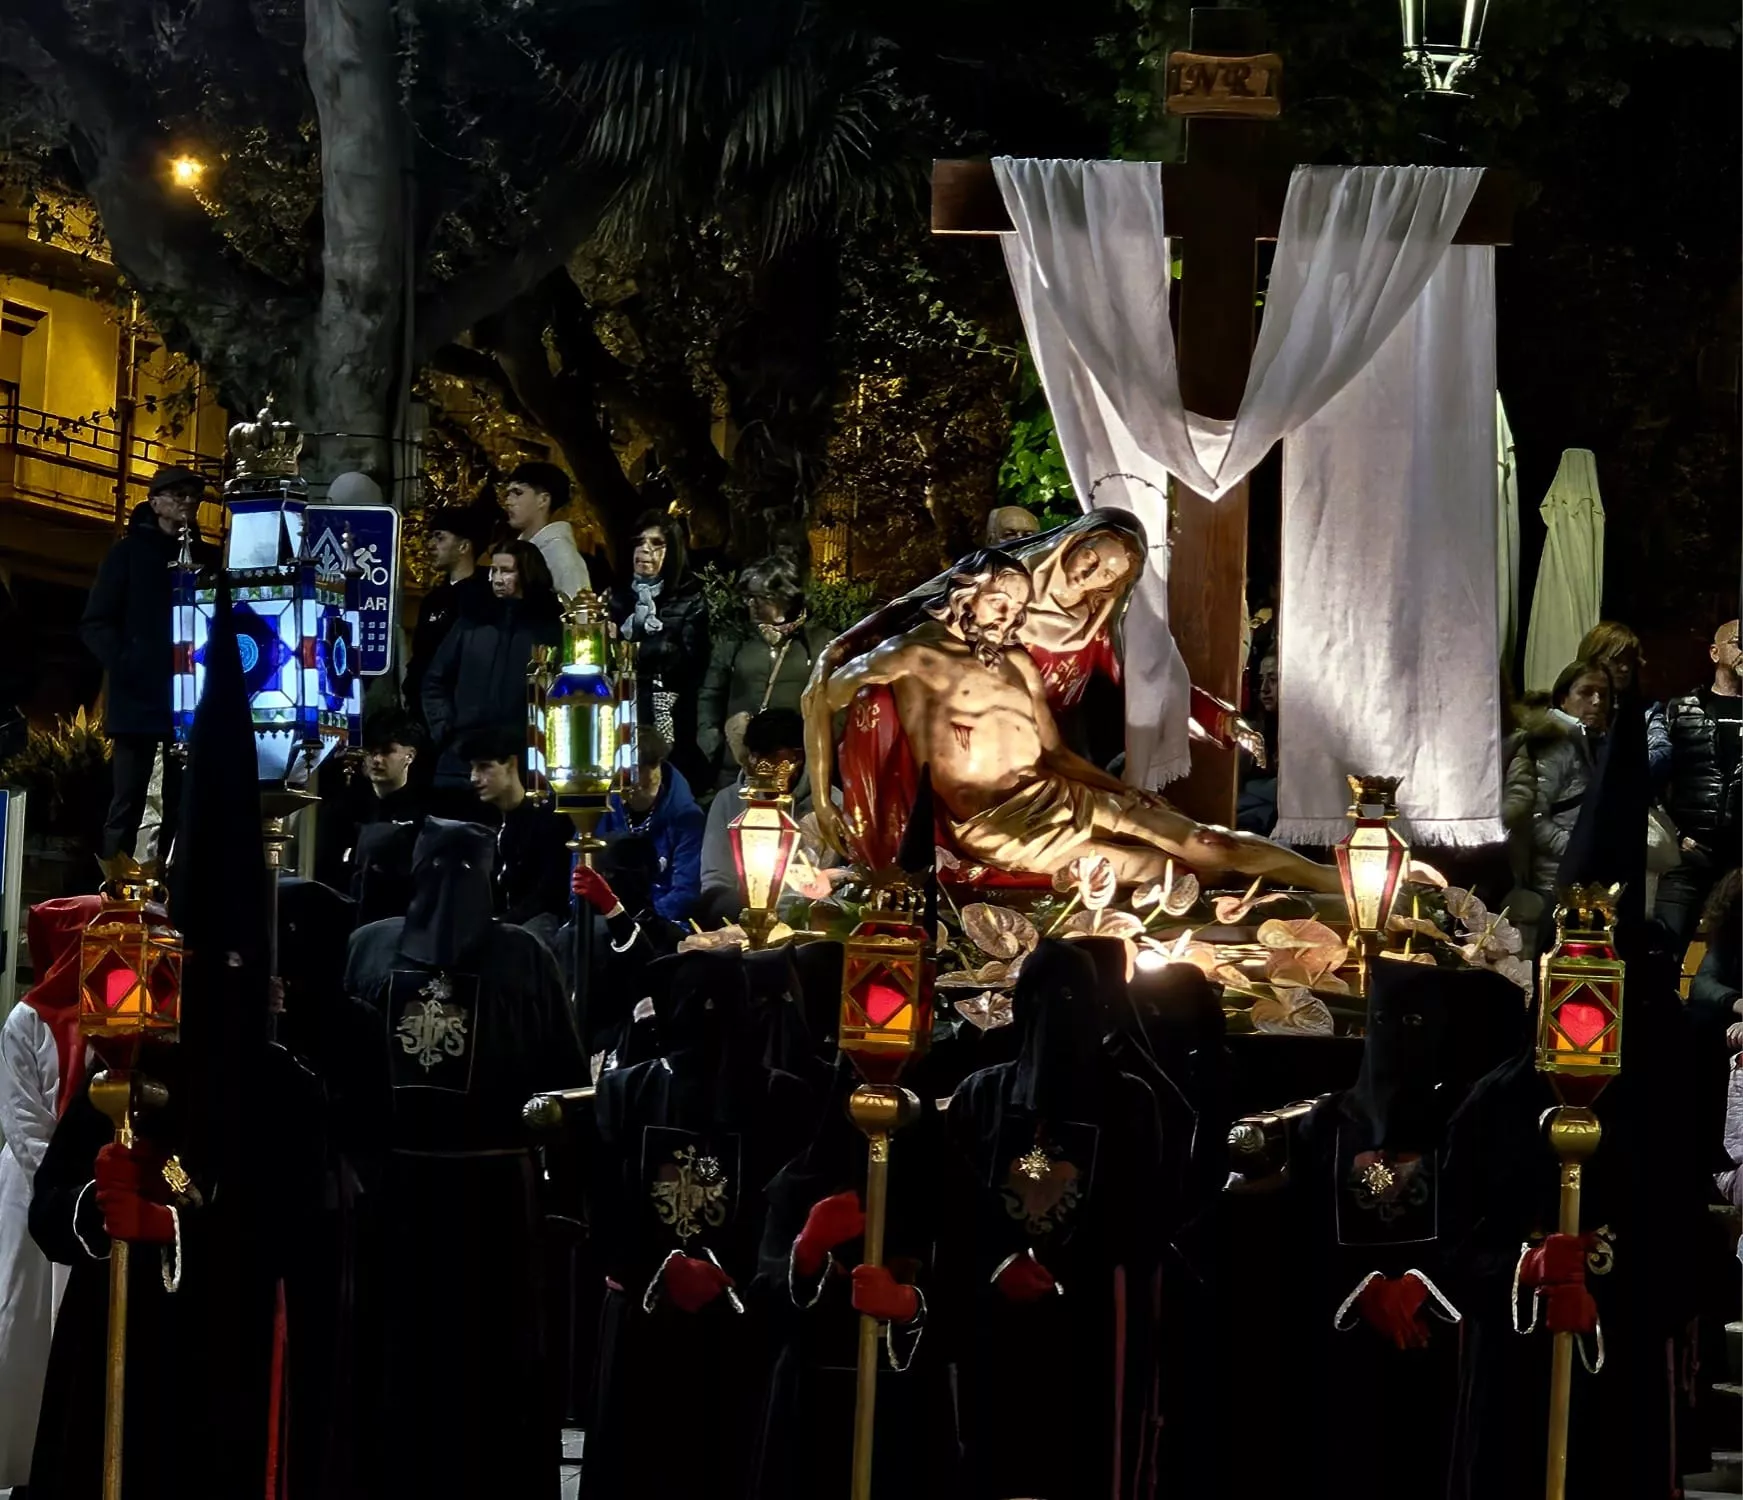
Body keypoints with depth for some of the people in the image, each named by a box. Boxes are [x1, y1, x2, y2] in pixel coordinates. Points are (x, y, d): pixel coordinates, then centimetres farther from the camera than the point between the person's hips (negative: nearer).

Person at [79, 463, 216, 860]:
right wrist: (125, 664, -15)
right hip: (138, 697, -4)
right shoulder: (130, 553, 4)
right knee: (128, 802, -6)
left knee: (183, 804, 3)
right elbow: (95, 625, 0)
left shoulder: (206, 558, 14)